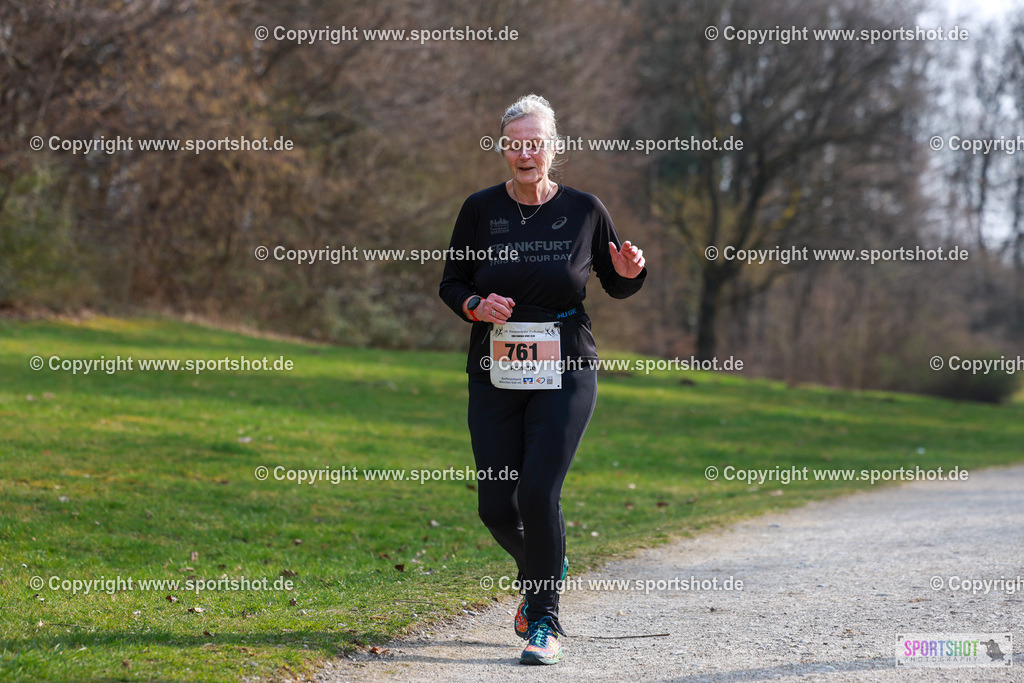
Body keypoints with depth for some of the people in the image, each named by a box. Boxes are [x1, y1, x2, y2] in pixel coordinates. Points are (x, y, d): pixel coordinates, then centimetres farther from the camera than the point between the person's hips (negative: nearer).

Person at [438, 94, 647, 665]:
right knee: (496, 506, 1)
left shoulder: (583, 210, -1)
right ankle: (543, 570, 34)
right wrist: (477, 307, -12)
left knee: (539, 493, -15)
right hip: (496, 375, 2)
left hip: (566, 374, -2)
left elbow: (618, 287, 11)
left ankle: (545, 623, 0)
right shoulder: (481, 210, 1)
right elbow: (452, 282, 9)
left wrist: (631, 272, -12)